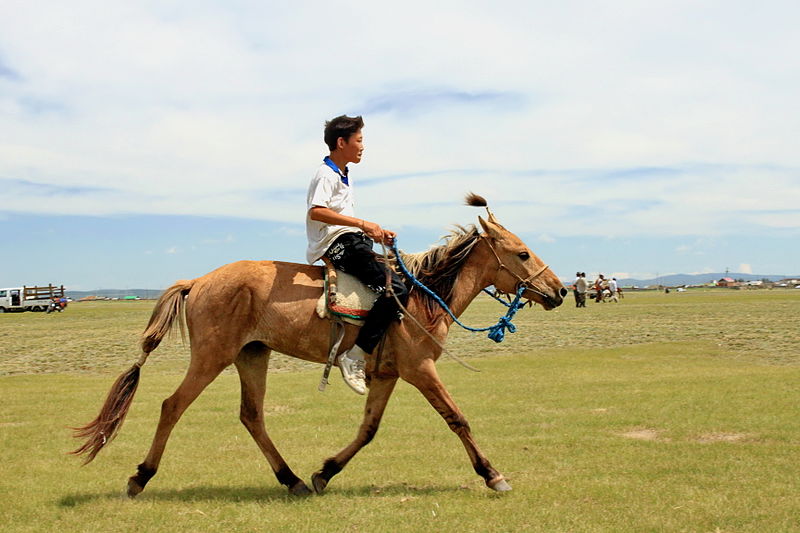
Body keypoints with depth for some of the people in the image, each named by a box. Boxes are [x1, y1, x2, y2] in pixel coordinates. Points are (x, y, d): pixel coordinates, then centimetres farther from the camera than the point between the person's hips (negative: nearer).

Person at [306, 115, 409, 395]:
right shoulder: (327, 175, -9)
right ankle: (355, 355, -24)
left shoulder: (343, 175, 24)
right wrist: (362, 223, -28)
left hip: (350, 242, 11)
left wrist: (374, 233, 14)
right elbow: (317, 211, -27)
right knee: (396, 289, -23)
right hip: (337, 246, -11)